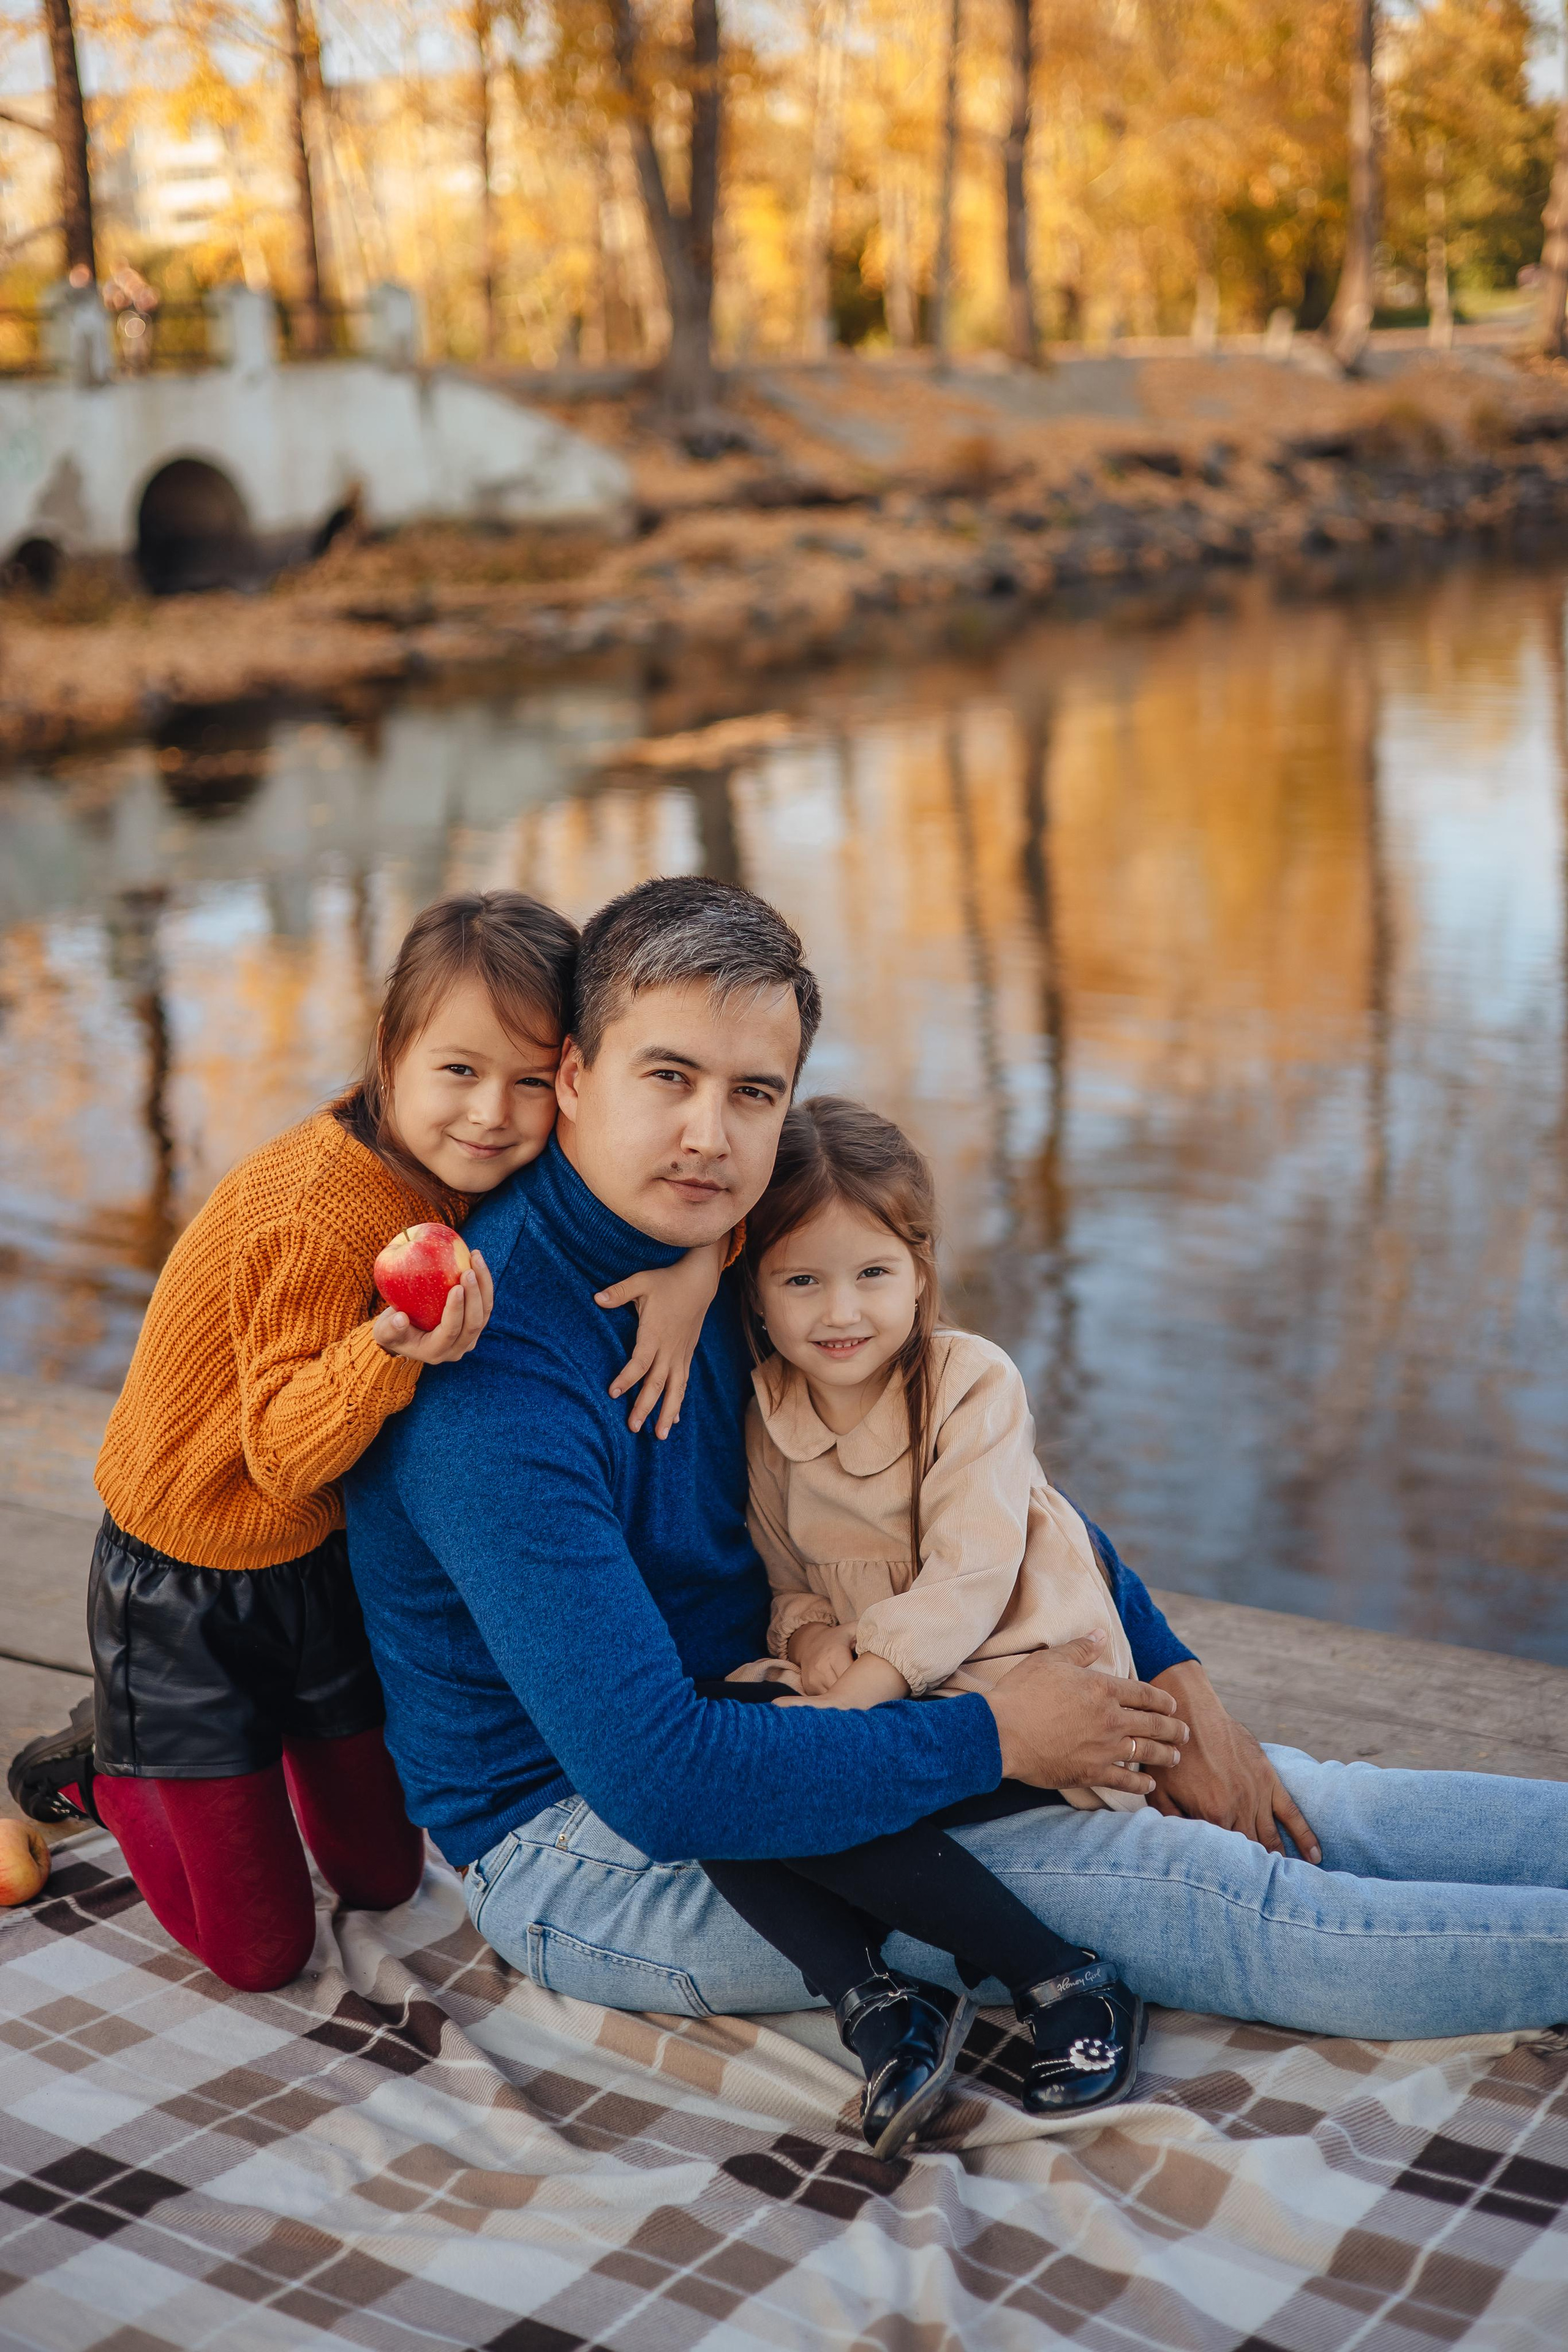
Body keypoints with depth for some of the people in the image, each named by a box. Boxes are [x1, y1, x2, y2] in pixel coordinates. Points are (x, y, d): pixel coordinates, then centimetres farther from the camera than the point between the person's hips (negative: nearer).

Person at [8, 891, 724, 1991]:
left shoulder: (500, 1171, -11)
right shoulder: (323, 1220, -32)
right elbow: (283, 1456, -29)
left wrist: (695, 1269, -27)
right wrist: (391, 1352, -48)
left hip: (324, 1562, 7)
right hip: (186, 1597, -6)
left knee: (385, 1878, 19)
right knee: (262, 1951, 6)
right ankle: (100, 1766, 27)